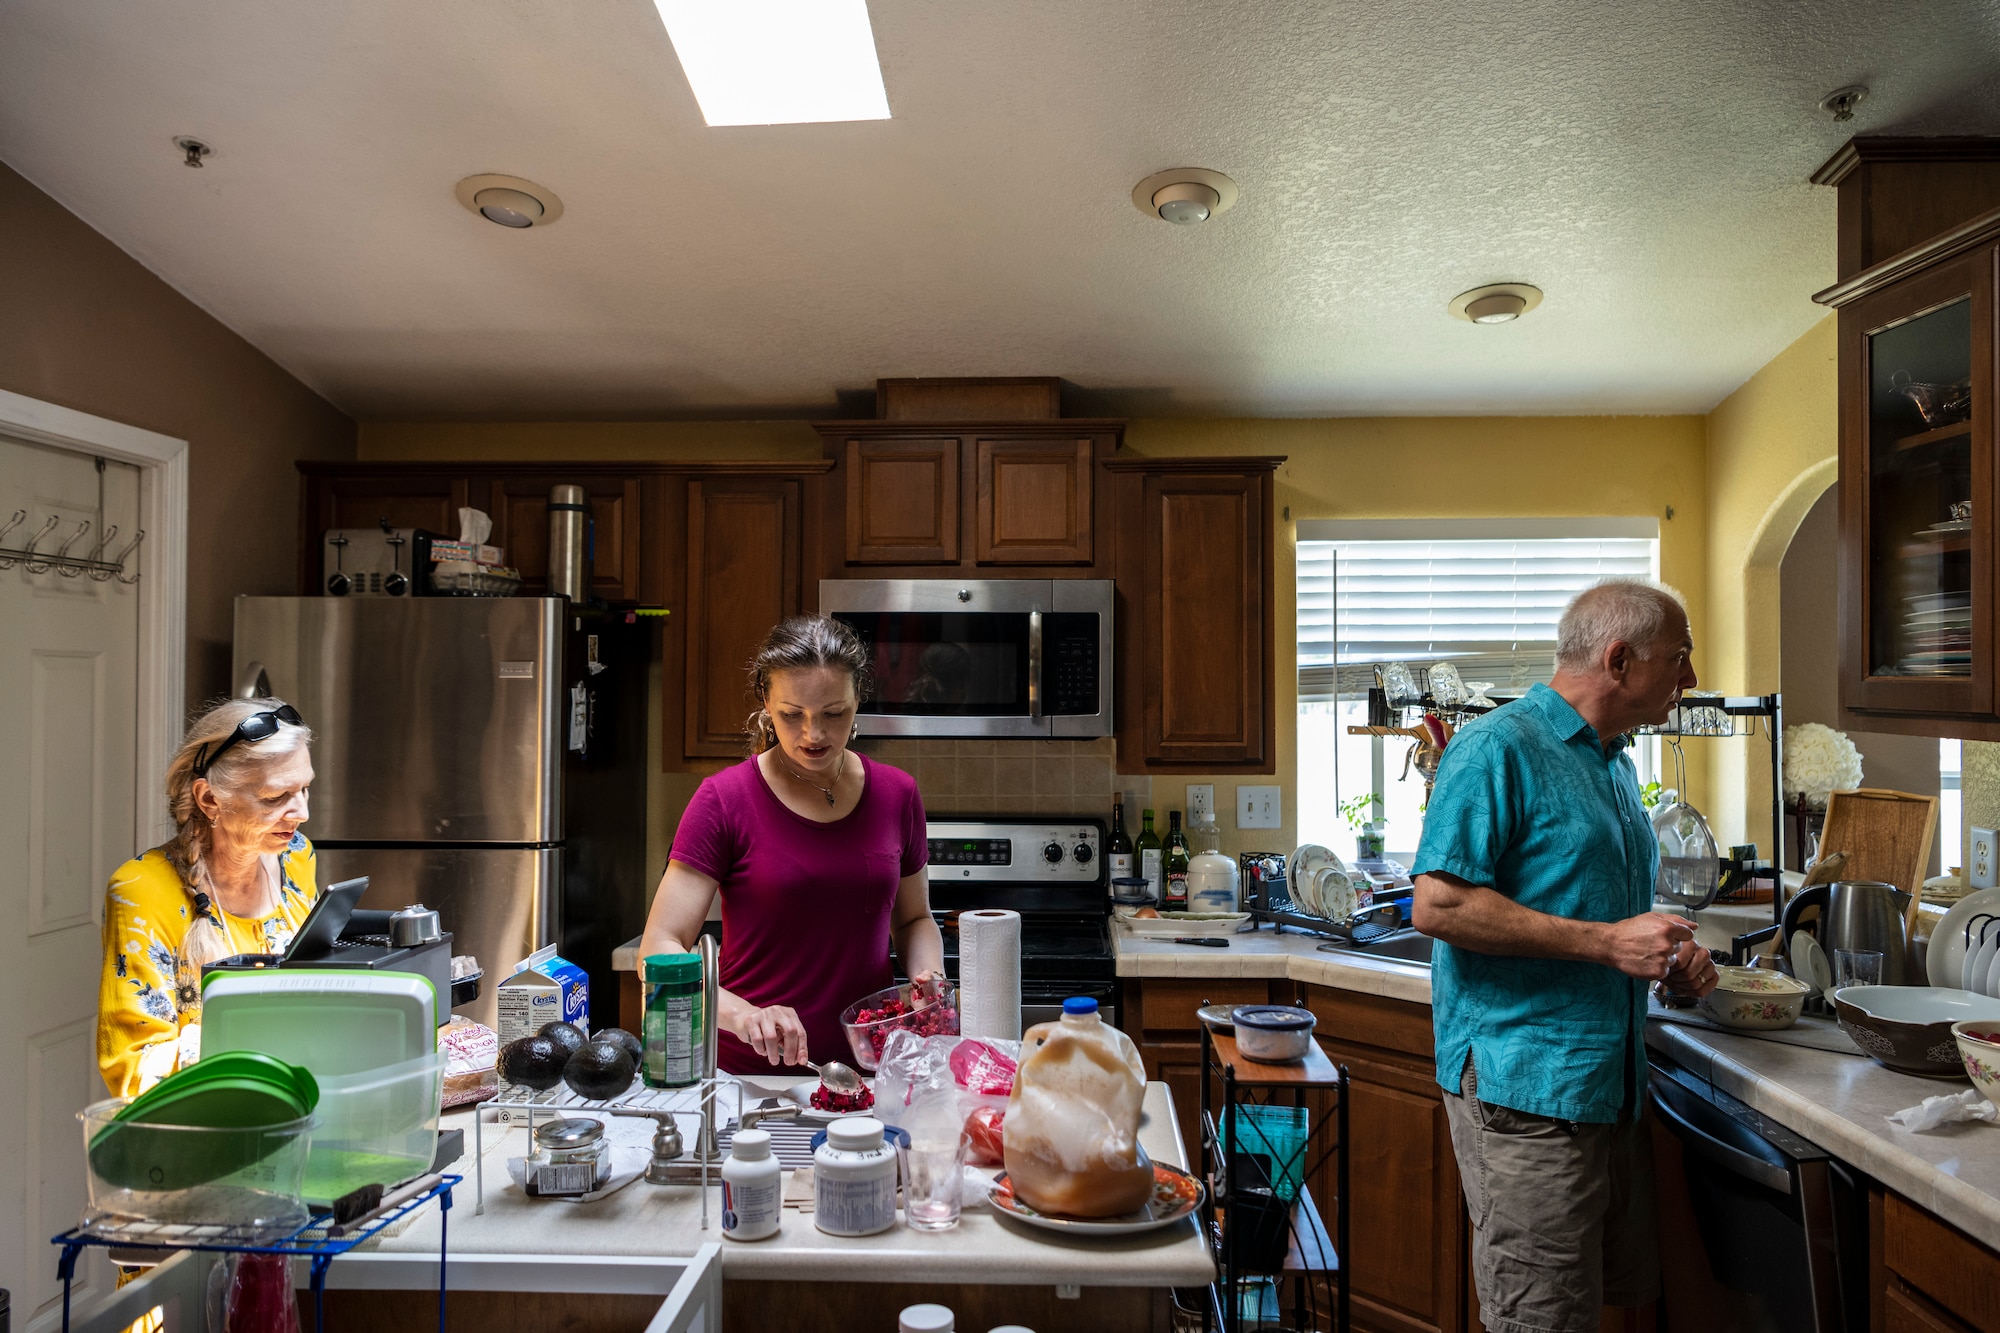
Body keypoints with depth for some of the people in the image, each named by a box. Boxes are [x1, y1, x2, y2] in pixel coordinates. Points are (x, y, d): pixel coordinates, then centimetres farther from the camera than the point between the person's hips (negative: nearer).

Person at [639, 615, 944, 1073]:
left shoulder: (896, 794, 5)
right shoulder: (725, 799, -5)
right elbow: (658, 949, -8)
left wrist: (929, 976, -1)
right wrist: (742, 1014, -25)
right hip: (751, 1072, -2)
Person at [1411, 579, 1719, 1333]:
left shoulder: (1616, 764, 16)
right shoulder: (1499, 748, -13)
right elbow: (1439, 906, -21)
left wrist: (1667, 960, 8)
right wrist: (1606, 943, -20)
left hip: (1610, 1080, 9)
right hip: (1524, 1082, -9)